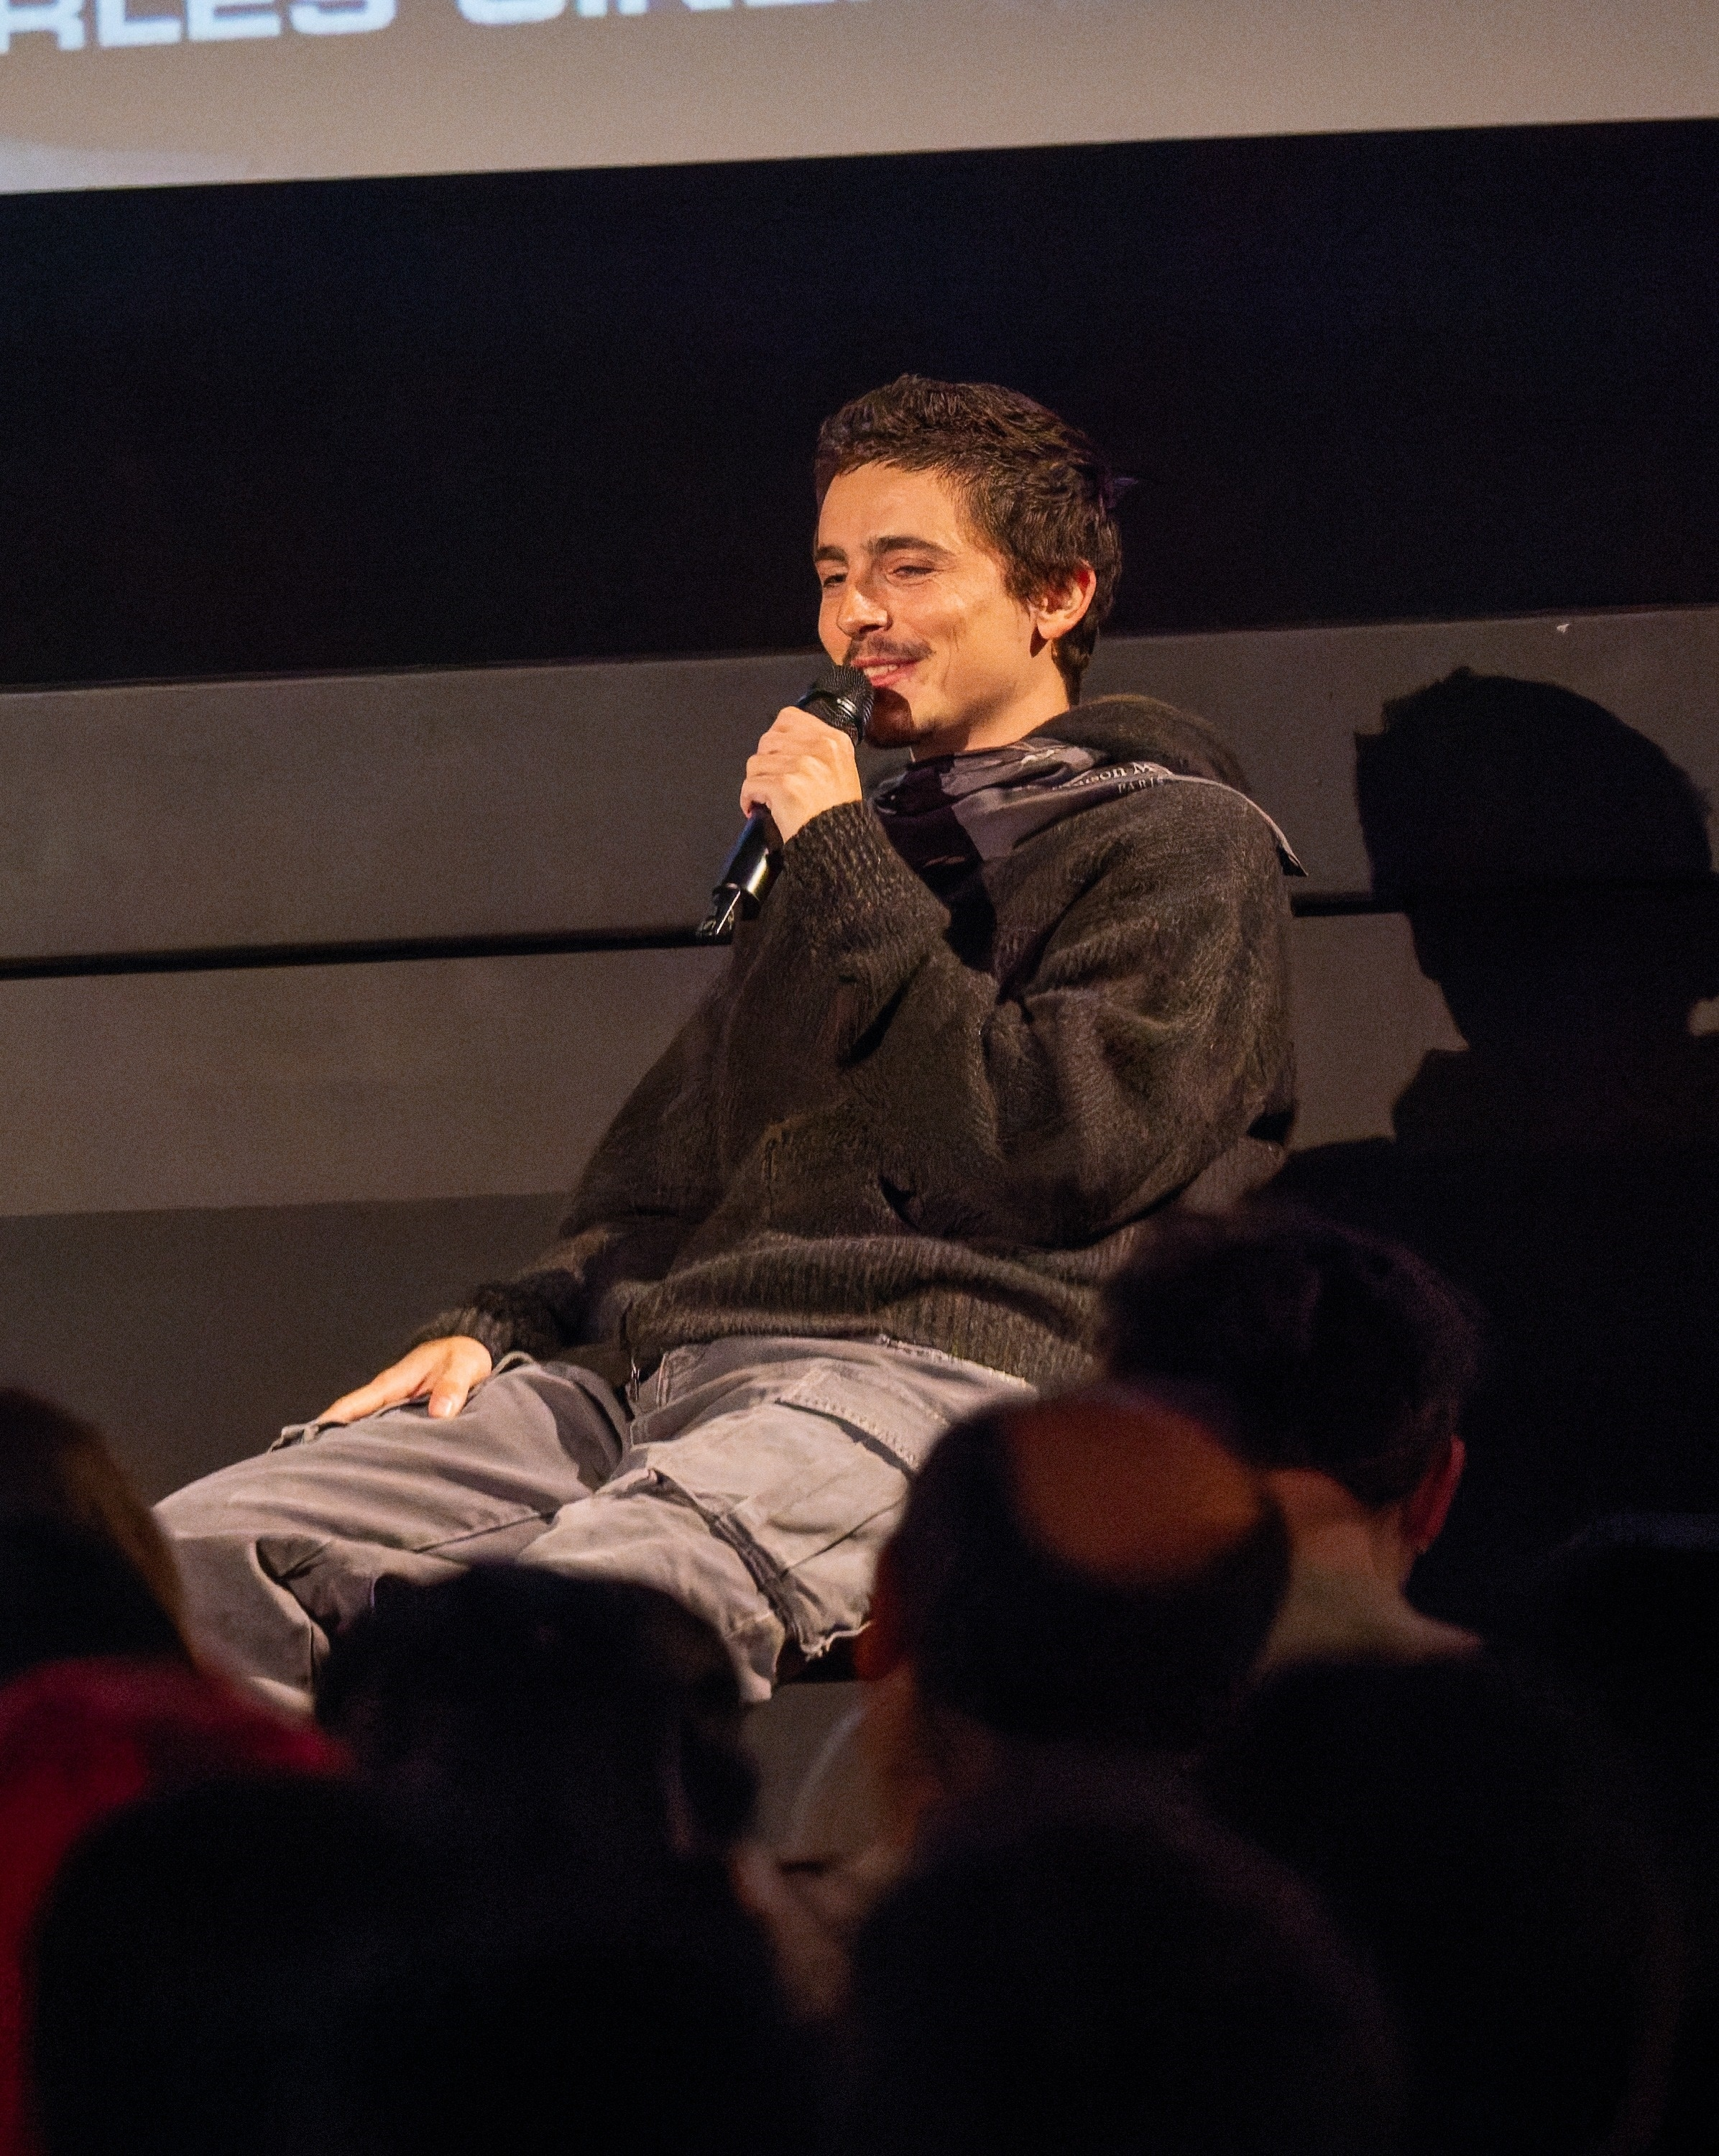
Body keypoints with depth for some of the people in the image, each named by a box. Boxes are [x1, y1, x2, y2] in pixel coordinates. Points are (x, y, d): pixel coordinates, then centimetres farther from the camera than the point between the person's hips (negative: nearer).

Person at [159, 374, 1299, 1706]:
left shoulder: (1184, 845, 9)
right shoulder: (854, 857, 34)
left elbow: (1056, 1158, -7)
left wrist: (847, 870, 0)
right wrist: (498, 1330, 12)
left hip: (938, 1367, -8)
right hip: (652, 1367, 8)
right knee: (198, 1557, -18)